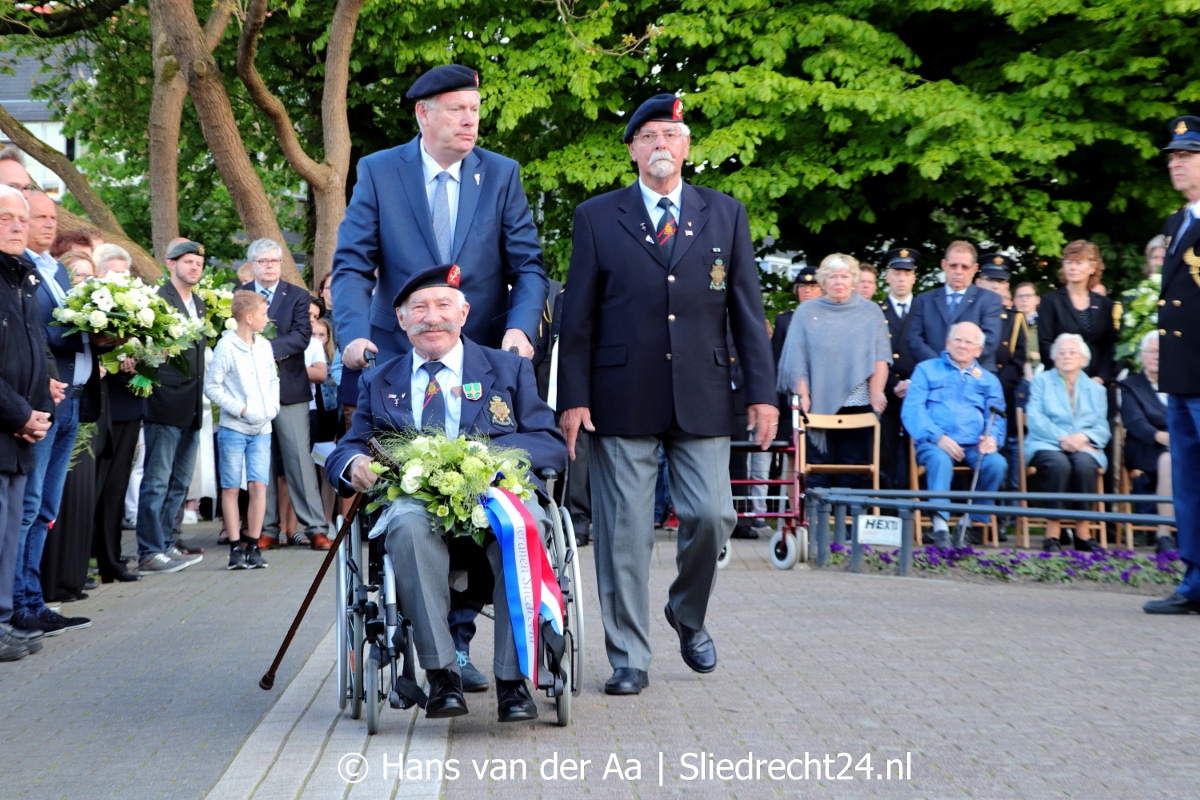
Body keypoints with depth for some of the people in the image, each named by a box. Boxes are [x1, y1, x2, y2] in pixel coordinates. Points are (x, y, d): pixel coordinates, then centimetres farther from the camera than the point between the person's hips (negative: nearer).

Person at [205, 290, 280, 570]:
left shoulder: (264, 346, 9)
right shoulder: (226, 347, -8)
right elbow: (212, 386, -8)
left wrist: (273, 405, 4)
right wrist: (241, 409, -11)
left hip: (261, 429, 4)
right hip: (234, 429, -4)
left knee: (259, 485, -2)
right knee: (231, 487, 1)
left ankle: (253, 546, 6)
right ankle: (236, 547, 7)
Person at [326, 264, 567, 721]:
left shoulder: (510, 370, 17)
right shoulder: (378, 383, 24)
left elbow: (552, 445, 7)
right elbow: (347, 449, 17)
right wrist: (354, 463, -10)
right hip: (414, 501, 1)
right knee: (409, 526, -37)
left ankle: (513, 679, -29)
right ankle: (442, 674, -30)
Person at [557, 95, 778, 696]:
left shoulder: (725, 214, 11)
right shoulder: (597, 218, 6)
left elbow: (747, 309, 9)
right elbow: (577, 316, 4)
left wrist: (761, 392, 2)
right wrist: (573, 397, -3)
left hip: (701, 398, 1)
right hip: (621, 399, -1)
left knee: (711, 516, -4)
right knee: (623, 531, 0)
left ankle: (688, 615, 25)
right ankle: (629, 658, 10)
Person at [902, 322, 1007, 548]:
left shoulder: (989, 380, 24)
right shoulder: (927, 370, 14)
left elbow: (996, 418, 13)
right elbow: (912, 409, 0)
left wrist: (992, 439, -11)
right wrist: (938, 437, -16)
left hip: (974, 447, 3)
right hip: (934, 444, -3)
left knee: (996, 463, -29)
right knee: (940, 459, -37)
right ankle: (940, 527, -42)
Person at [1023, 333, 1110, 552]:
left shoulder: (1095, 389, 23)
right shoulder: (1041, 381, 16)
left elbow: (1102, 428, 10)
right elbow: (1034, 419, 1)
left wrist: (1084, 436, -13)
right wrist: (1061, 438, -14)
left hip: (1084, 447, 2)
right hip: (1047, 445, -2)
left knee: (1085, 465, -35)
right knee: (1059, 464, -37)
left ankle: (1082, 534, -29)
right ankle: (1053, 533, -34)